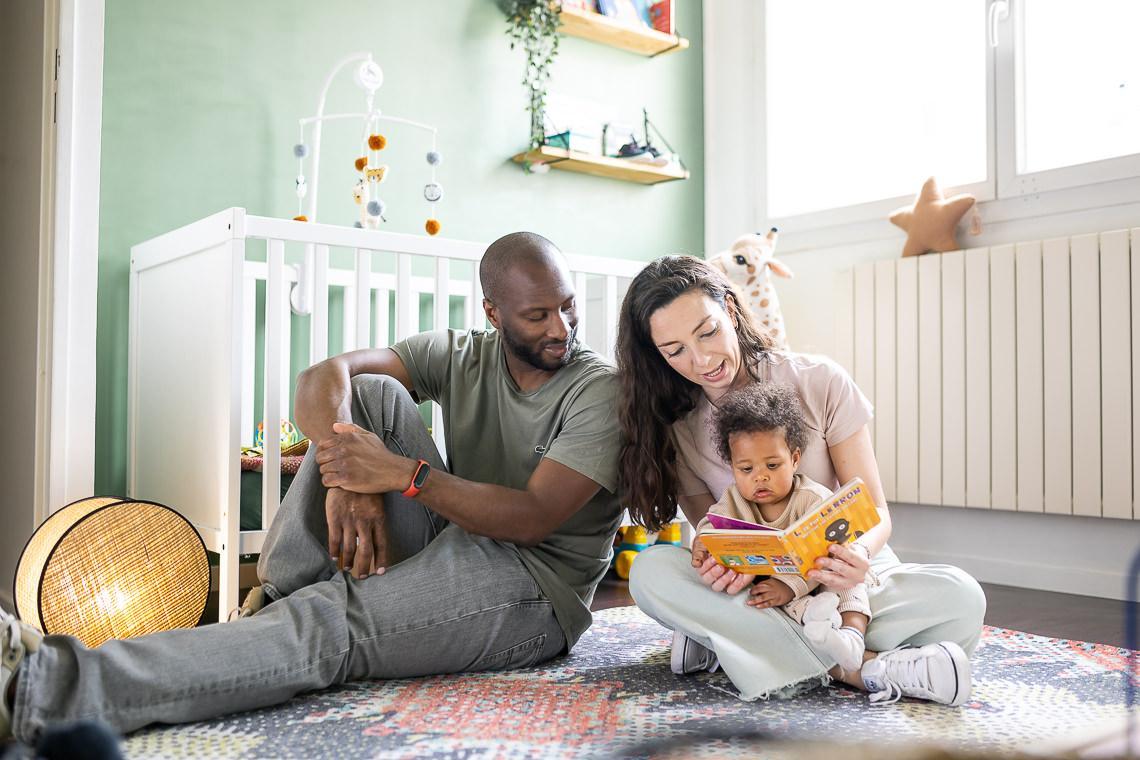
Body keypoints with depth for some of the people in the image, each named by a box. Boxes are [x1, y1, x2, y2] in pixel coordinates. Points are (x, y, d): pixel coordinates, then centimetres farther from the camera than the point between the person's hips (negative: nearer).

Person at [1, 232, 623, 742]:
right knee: (372, 393, -10)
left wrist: (401, 473, -26)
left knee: (327, 622, -30)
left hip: (532, 588, -5)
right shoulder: (463, 356, 7)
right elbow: (324, 375, -5)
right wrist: (346, 475, -25)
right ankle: (278, 602, -16)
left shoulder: (600, 390, -9)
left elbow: (533, 518, -21)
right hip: (448, 548, 6)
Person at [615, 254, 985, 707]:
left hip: (846, 583, 0)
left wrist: (860, 554, -33)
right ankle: (858, 668, -32)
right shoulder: (672, 431, -3)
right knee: (650, 571, -29)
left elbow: (876, 511, -8)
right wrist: (720, 565, -27)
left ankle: (723, 640, -26)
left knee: (960, 598, -29)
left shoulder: (819, 382, -9)